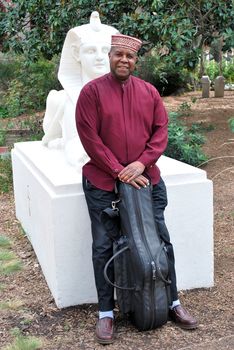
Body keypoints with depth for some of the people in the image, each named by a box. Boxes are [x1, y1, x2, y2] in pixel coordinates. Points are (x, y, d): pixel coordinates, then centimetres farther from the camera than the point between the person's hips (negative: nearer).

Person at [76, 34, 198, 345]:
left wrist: (142, 163, -12)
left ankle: (172, 302, 25)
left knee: (161, 241, 8)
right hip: (103, 184, -3)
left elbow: (161, 130, 4)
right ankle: (106, 312, 16)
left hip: (146, 179, 3)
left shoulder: (149, 92, 6)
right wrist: (119, 171, -15)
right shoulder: (92, 91, -5)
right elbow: (90, 137, -10)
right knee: (103, 247, 2)